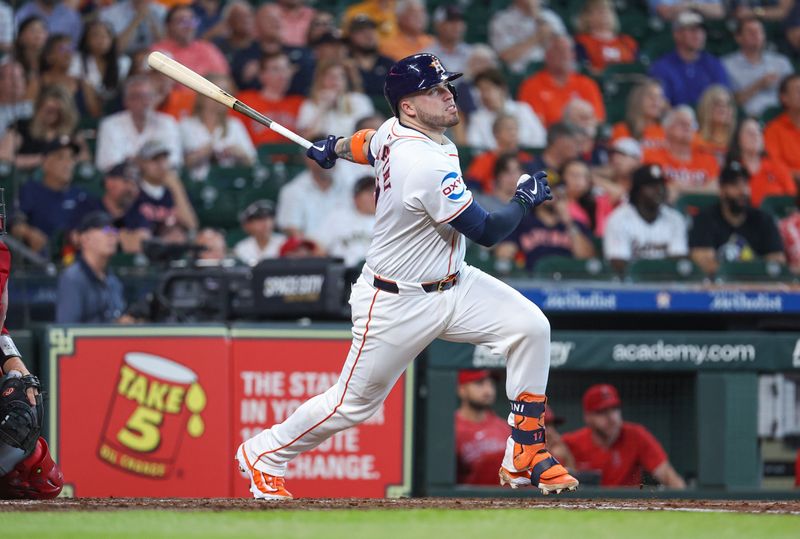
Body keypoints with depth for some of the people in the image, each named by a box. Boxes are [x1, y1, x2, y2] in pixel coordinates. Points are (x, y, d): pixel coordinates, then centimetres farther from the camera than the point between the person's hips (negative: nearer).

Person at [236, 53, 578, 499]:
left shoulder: (394, 131, -4)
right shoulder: (428, 166, -31)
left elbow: (368, 145, 21)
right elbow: (488, 232, -23)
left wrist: (335, 147, 40)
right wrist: (526, 199, -8)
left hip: (453, 284, 9)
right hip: (398, 305, -9)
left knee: (531, 327, -9)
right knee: (355, 403, 5)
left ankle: (525, 456, -2)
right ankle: (265, 454, 30)